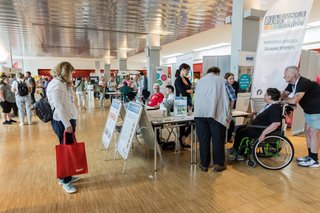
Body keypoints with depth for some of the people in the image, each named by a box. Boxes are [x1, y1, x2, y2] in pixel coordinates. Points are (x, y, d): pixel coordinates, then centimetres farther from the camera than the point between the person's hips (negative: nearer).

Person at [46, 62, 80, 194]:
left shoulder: (61, 83, 14)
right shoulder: (56, 84, -17)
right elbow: (59, 106, -23)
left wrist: (69, 86, 10)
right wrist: (67, 124, -21)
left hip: (67, 120, 10)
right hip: (62, 123, -10)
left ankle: (66, 176, 31)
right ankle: (65, 181, 13)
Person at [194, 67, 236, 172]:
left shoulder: (200, 81, 21)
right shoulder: (221, 80, 11)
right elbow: (232, 96, 9)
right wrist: (228, 109, 25)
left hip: (200, 113, 3)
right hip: (216, 113, -3)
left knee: (203, 139, 7)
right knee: (218, 139, 6)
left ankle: (204, 164, 15)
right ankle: (219, 164, 14)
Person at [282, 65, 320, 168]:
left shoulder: (303, 83, -28)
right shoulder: (292, 84, 0)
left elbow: (294, 100, -38)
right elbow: (284, 94, 4)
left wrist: (284, 100, -18)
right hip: (309, 110, 9)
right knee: (307, 132, 12)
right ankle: (310, 156, 22)